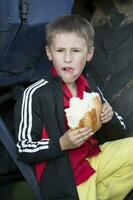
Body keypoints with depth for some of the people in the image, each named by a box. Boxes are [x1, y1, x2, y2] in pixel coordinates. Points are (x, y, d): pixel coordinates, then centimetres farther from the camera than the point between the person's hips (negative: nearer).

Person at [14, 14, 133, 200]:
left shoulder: (90, 87, 2)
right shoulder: (35, 95, -15)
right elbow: (24, 150, -12)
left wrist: (109, 118, -8)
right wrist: (62, 144, -25)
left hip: (94, 159, 6)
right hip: (64, 176, -6)